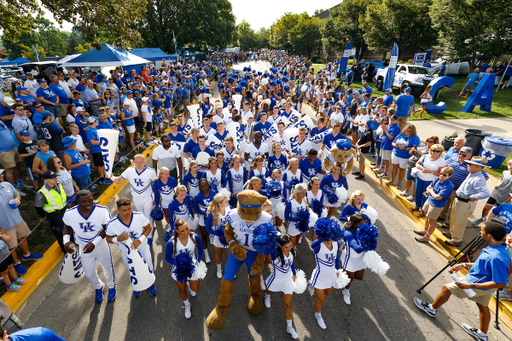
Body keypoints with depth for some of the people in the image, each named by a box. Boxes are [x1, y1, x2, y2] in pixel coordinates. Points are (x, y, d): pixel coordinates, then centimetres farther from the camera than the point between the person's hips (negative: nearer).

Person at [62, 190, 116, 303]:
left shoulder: (103, 211, -29)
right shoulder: (69, 214, -22)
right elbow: (67, 228, -2)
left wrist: (94, 243, -27)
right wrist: (66, 241, -20)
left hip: (101, 246, -2)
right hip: (84, 248, 2)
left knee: (108, 269, 21)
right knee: (89, 274, 22)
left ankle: (111, 287, 53)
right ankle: (98, 287, 57)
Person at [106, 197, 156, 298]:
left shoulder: (140, 216, -28)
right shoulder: (112, 224, -27)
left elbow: (148, 228, -12)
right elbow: (108, 238, -11)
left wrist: (140, 240, -25)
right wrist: (118, 239, -33)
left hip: (142, 248, 0)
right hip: (126, 251, 1)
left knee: (148, 268, 22)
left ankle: (151, 283, 55)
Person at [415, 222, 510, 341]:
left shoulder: (496, 258, -36)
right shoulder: (501, 248, -5)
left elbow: (500, 283, -31)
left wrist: (471, 285, -30)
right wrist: (465, 265, 13)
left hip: (478, 284, -9)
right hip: (484, 284, 9)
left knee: (447, 288, 7)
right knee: (483, 306, 26)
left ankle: (431, 308, 29)